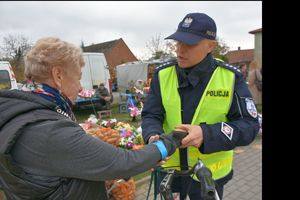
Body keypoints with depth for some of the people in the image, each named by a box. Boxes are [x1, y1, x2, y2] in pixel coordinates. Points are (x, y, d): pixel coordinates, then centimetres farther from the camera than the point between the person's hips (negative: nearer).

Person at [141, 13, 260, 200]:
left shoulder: (231, 77, -13)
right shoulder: (163, 74, -9)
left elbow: (249, 125, -14)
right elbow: (151, 116, -7)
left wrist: (206, 135, -31)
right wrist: (153, 137, -29)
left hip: (209, 173, -1)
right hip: (168, 167, 1)